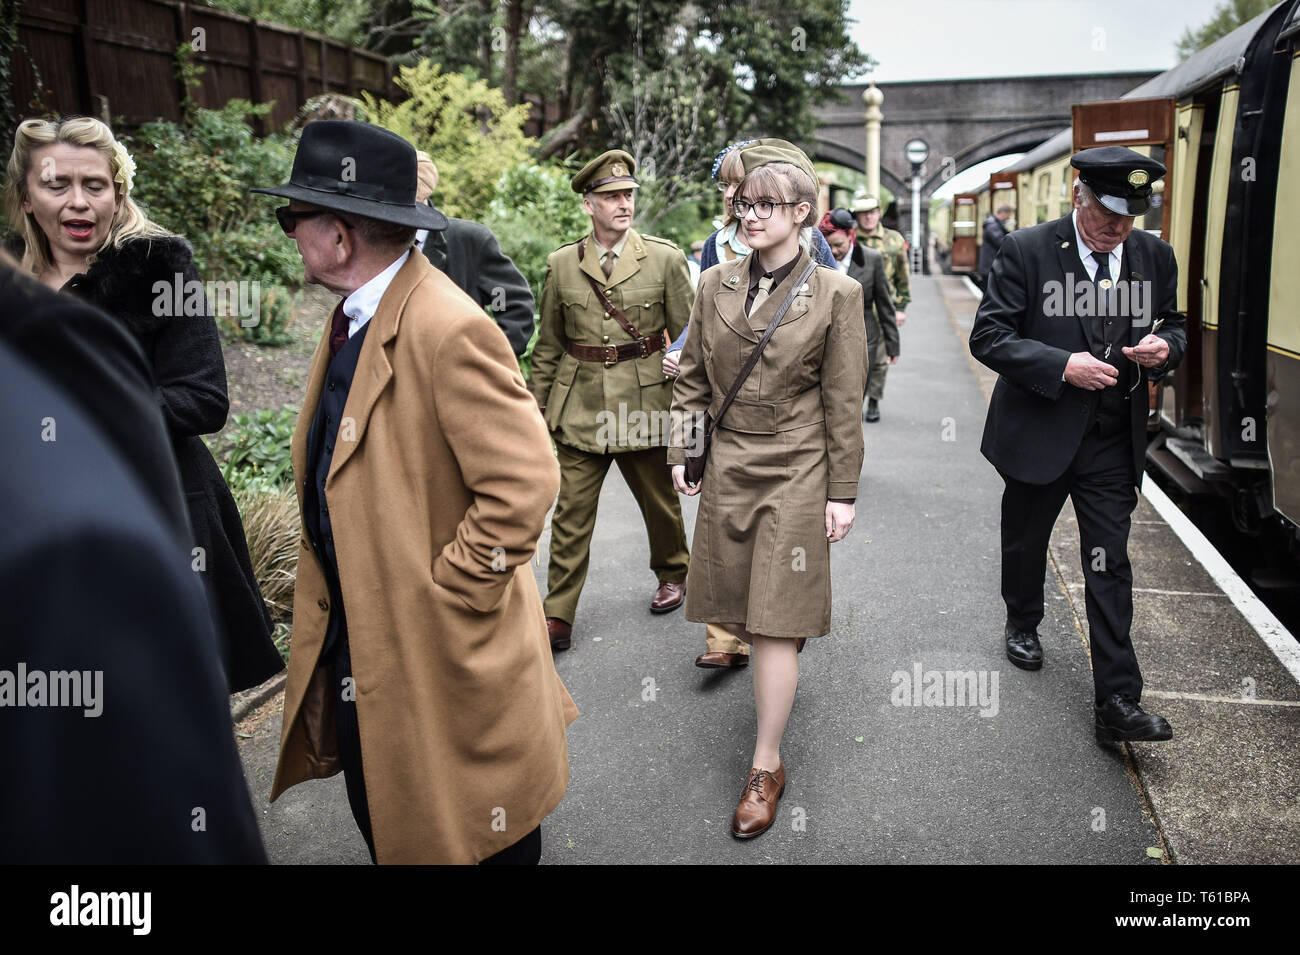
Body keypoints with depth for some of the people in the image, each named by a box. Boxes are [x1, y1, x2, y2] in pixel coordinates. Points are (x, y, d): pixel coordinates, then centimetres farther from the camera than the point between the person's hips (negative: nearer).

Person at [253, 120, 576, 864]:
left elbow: (524, 484, -28)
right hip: (356, 648, 9)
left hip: (439, 655, -8)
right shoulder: (354, 315, 5)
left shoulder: (447, 332, -26)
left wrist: (446, 599, -20)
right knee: (382, 824, 24)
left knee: (471, 835, 13)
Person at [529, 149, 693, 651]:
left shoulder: (665, 258, -1)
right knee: (571, 510, 1)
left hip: (646, 402, -1)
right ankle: (558, 615, 10)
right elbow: (548, 345, 11)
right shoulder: (562, 264, 4)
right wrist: (539, 406, 11)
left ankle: (674, 575, 41)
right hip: (580, 406, 1)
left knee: (660, 500, 15)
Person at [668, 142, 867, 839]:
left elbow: (843, 403, -4)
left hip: (795, 473, -4)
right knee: (729, 605, 12)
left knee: (776, 621, -1)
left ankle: (766, 768, 11)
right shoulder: (715, 285, 4)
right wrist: (681, 451, 6)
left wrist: (842, 492, -4)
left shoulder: (835, 294, -6)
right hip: (727, 466, 4)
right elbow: (690, 379, 12)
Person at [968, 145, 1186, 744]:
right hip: (1039, 436, -2)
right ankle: (1023, 624, 48)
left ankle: (1118, 703, 2)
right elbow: (988, 337, -13)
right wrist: (1062, 365, -23)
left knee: (1110, 568, -1)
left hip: (1114, 443, 2)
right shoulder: (1026, 251, -10)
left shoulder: (1154, 256, 3)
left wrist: (1166, 346, -9)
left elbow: (1172, 325, 16)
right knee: (1025, 545, 19)